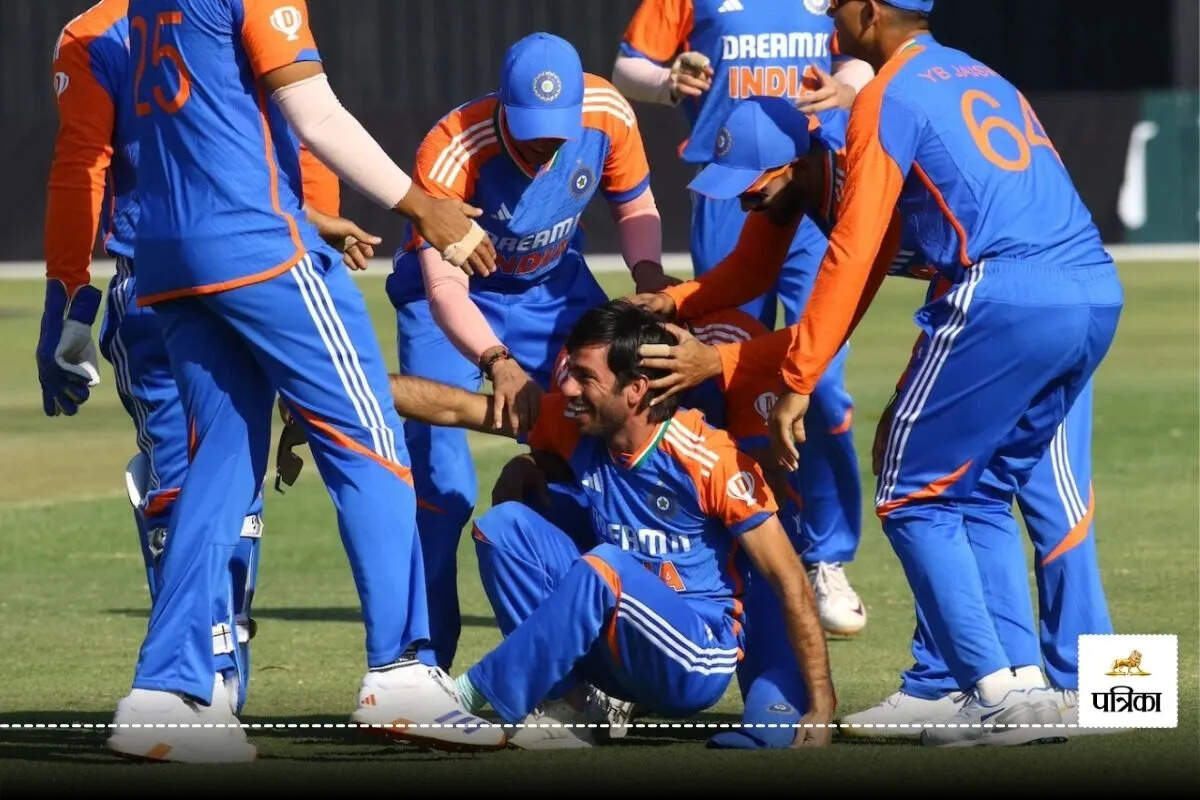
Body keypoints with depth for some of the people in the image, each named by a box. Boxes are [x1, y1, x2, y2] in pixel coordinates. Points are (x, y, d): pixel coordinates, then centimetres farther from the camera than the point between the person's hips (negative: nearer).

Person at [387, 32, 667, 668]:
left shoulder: (608, 115, -23)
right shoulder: (449, 154, -36)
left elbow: (634, 206, -4)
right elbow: (443, 288, -38)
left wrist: (648, 273, -25)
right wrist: (498, 363, -55)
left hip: (554, 292, 4)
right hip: (454, 300, -4)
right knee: (438, 483, -15)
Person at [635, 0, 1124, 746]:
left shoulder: (889, 98, 4)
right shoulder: (981, 78, 28)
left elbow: (851, 261, -2)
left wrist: (795, 384, 1)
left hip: (1005, 300, -8)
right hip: (1099, 297, 8)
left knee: (914, 500, 4)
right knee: (982, 493, 21)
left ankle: (999, 693, -6)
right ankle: (1028, 682, 9)